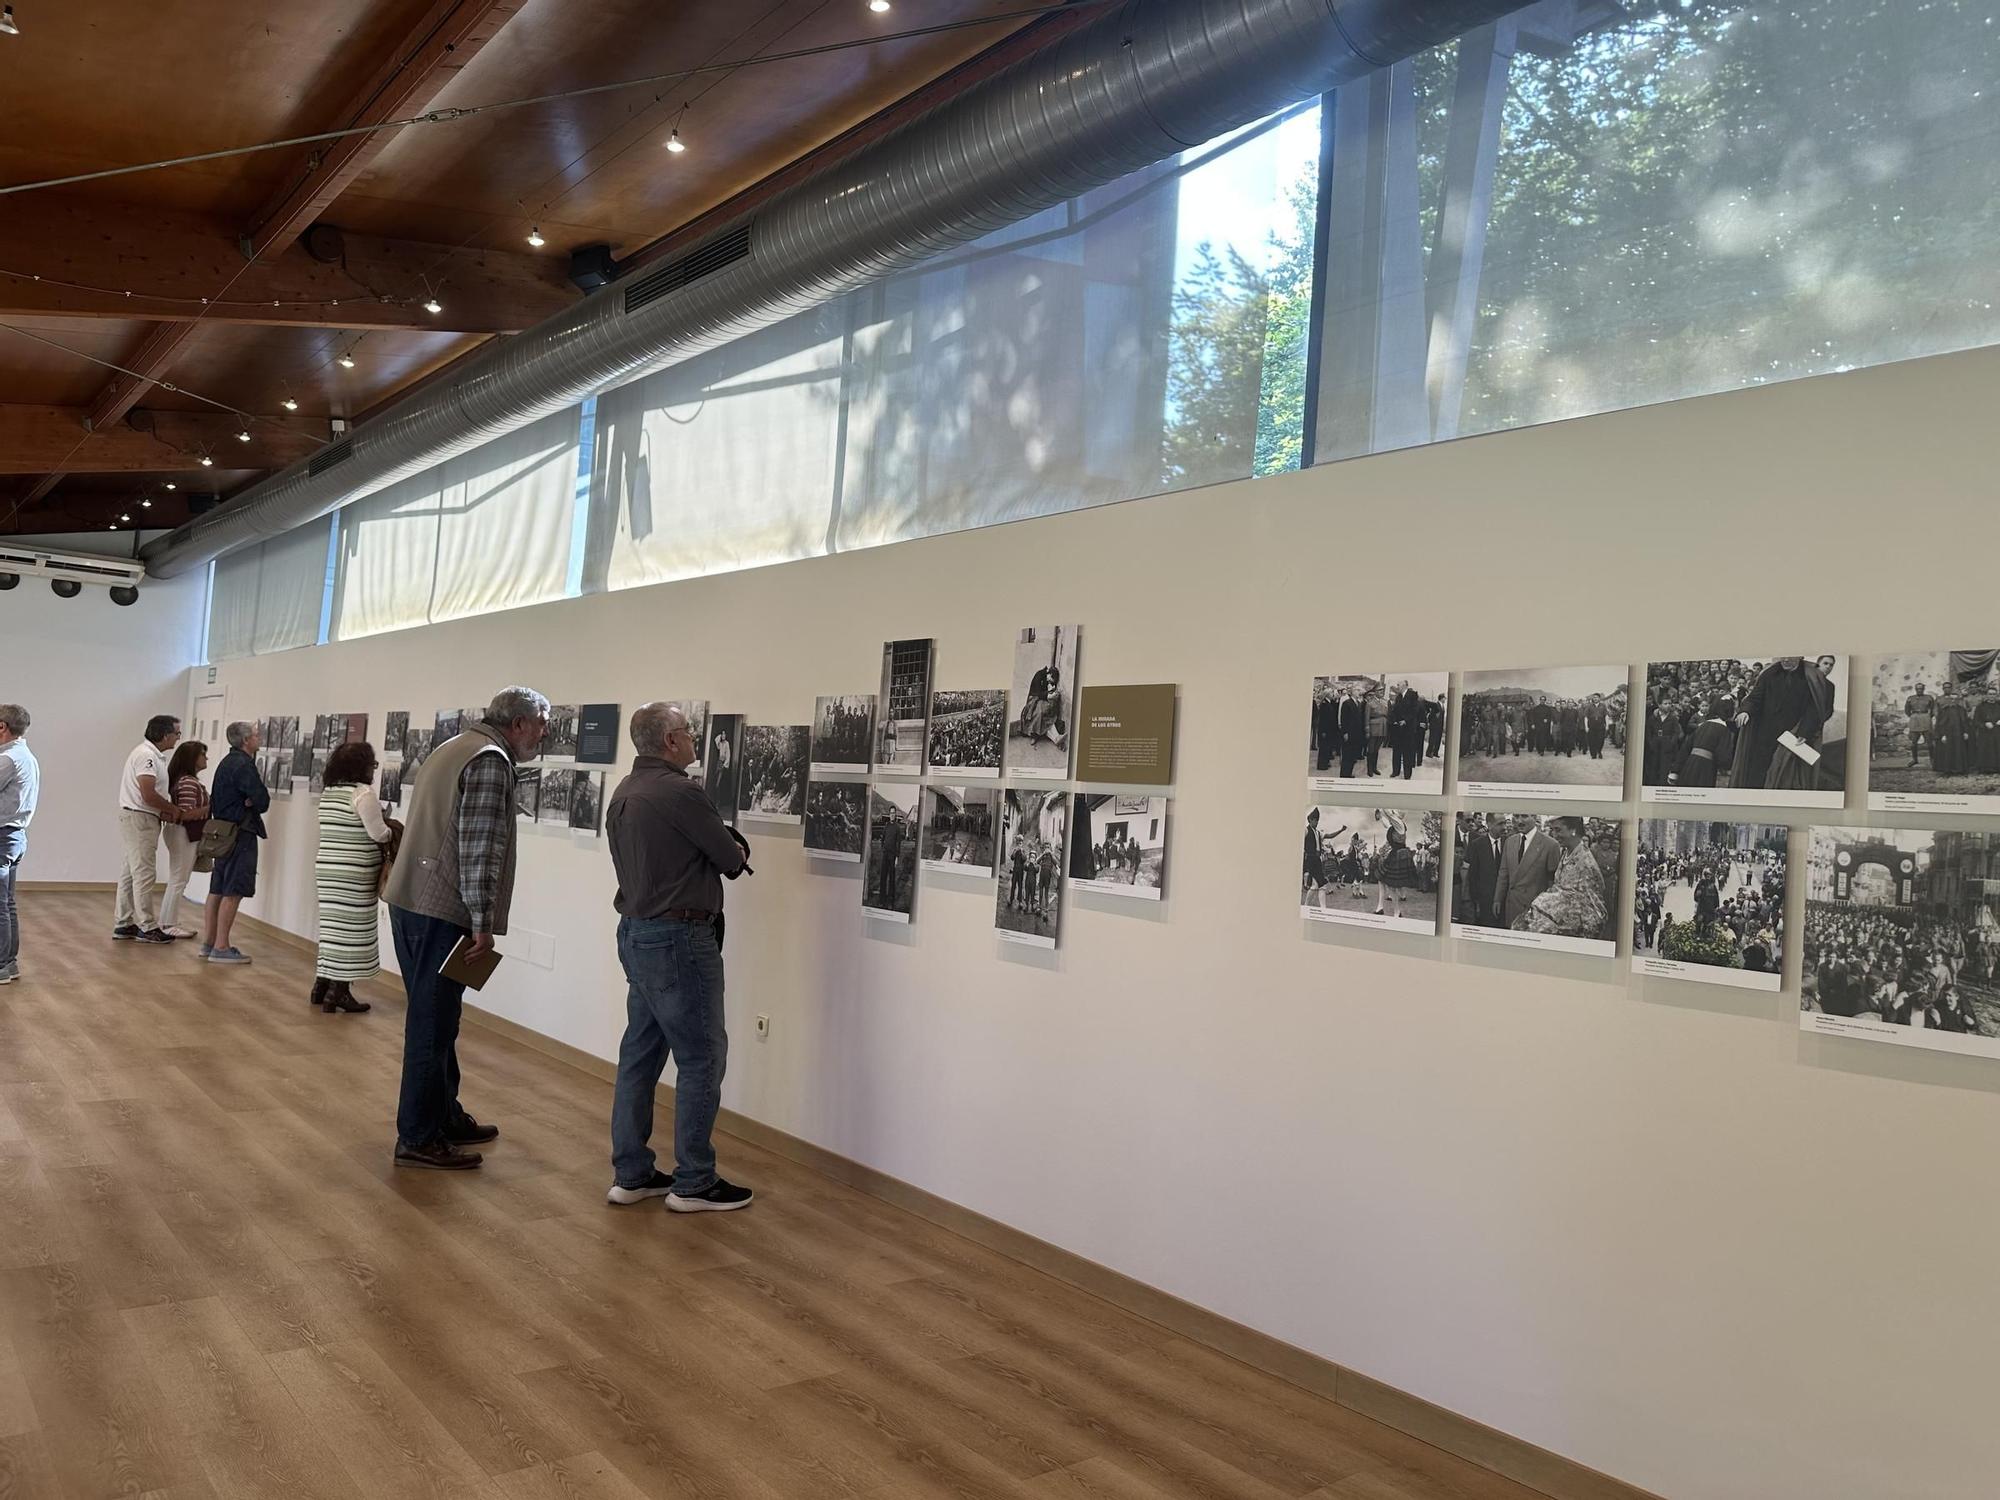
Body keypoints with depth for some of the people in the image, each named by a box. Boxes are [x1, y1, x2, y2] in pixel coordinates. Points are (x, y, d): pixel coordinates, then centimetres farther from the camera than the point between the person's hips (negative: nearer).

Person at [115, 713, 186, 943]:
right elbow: (148, 795, -24)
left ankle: (123, 924, 19)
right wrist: (173, 809, -11)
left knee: (131, 873, 13)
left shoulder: (152, 754, 15)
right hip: (140, 820, -11)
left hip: (141, 820, 11)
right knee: (144, 874, -6)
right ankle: (146, 928, -2)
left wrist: (165, 812, 5)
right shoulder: (147, 755, -17)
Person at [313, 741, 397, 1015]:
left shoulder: (328, 792, 12)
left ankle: (321, 986, 19)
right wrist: (393, 832, 6)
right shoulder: (363, 793, -14)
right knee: (350, 931, -1)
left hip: (327, 870, 8)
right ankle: (338, 993, 1)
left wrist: (383, 823, 14)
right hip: (354, 875, -8)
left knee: (332, 927, 14)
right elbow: (378, 833, -15)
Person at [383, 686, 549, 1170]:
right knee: (433, 1025, -3)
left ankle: (446, 1118, 28)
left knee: (435, 1019, 17)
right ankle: (418, 1139, 4)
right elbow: (479, 847, -20)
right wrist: (482, 922, -17)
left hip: (409, 900, 10)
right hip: (442, 911, -10)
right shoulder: (491, 760, -13)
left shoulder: (452, 746, 18)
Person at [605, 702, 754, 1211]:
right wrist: (734, 850, 12)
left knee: (640, 1053, 13)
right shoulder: (679, 792, -18)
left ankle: (632, 1174, 20)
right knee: (702, 1056, -1)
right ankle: (693, 1183, 6)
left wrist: (716, 847, 5)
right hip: (678, 938, -10)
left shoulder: (623, 793, 11)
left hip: (636, 933, 10)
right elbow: (733, 859, -10)